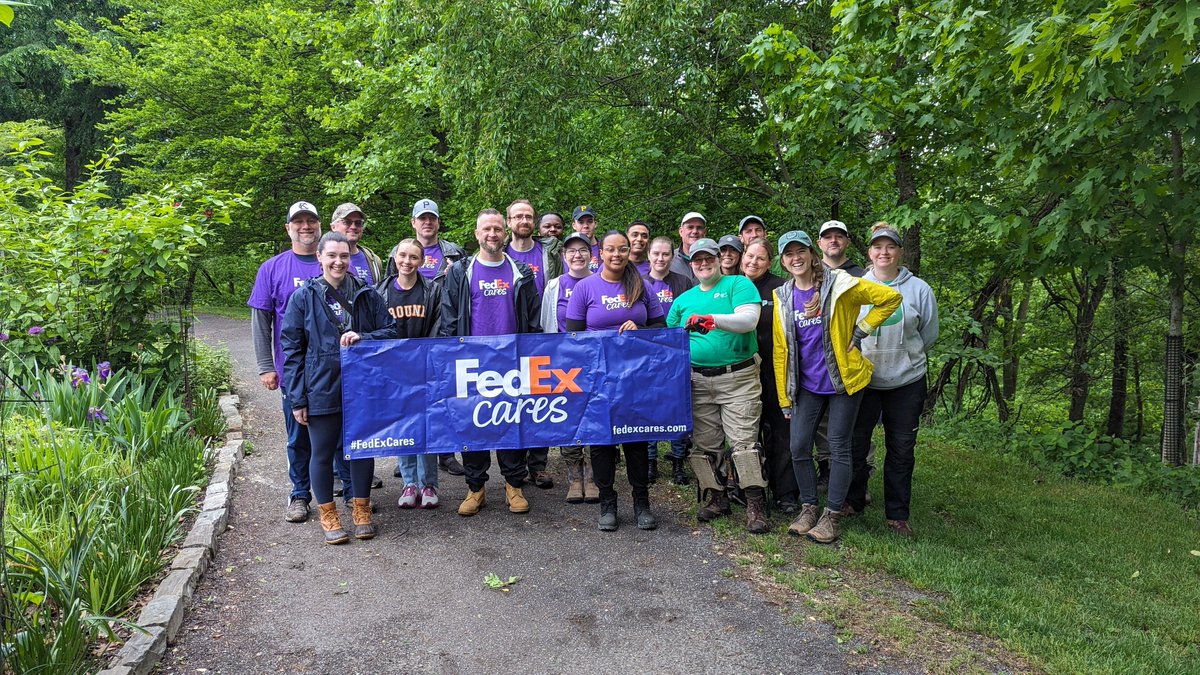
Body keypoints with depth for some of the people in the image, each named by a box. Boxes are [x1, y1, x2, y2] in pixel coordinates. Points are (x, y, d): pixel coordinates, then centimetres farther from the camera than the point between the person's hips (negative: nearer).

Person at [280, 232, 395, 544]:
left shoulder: (367, 294, 2)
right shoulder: (303, 297, -2)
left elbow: (390, 331, 5)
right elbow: (292, 351, -2)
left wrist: (361, 338, -16)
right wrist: (297, 399, -5)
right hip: (321, 389, -1)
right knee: (322, 453, 9)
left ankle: (362, 510, 30)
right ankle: (328, 515, 27)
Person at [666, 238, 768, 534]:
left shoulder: (739, 284, 3)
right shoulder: (683, 299, 17)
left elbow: (749, 320, -15)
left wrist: (713, 319, -28)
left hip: (739, 378, -4)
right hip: (698, 381, 5)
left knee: (744, 441, -9)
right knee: (704, 444, 6)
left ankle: (756, 505, -1)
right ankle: (716, 498, 21)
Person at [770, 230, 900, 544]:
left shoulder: (838, 283, -10)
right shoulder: (783, 297, 4)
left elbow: (891, 298, -8)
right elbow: (781, 349, 6)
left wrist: (860, 331, -10)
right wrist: (784, 397, 6)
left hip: (843, 380, -4)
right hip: (806, 385, 4)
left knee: (838, 447, 3)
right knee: (799, 447, 3)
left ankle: (833, 515, 13)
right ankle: (808, 508, 20)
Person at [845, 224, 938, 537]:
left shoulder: (919, 289, -2)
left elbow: (929, 335, 8)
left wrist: (904, 358, 12)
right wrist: (862, 357, 5)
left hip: (907, 381, 1)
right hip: (863, 379, 0)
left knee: (901, 450, 8)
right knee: (855, 445, 5)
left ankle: (897, 514, 21)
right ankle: (853, 502, 25)